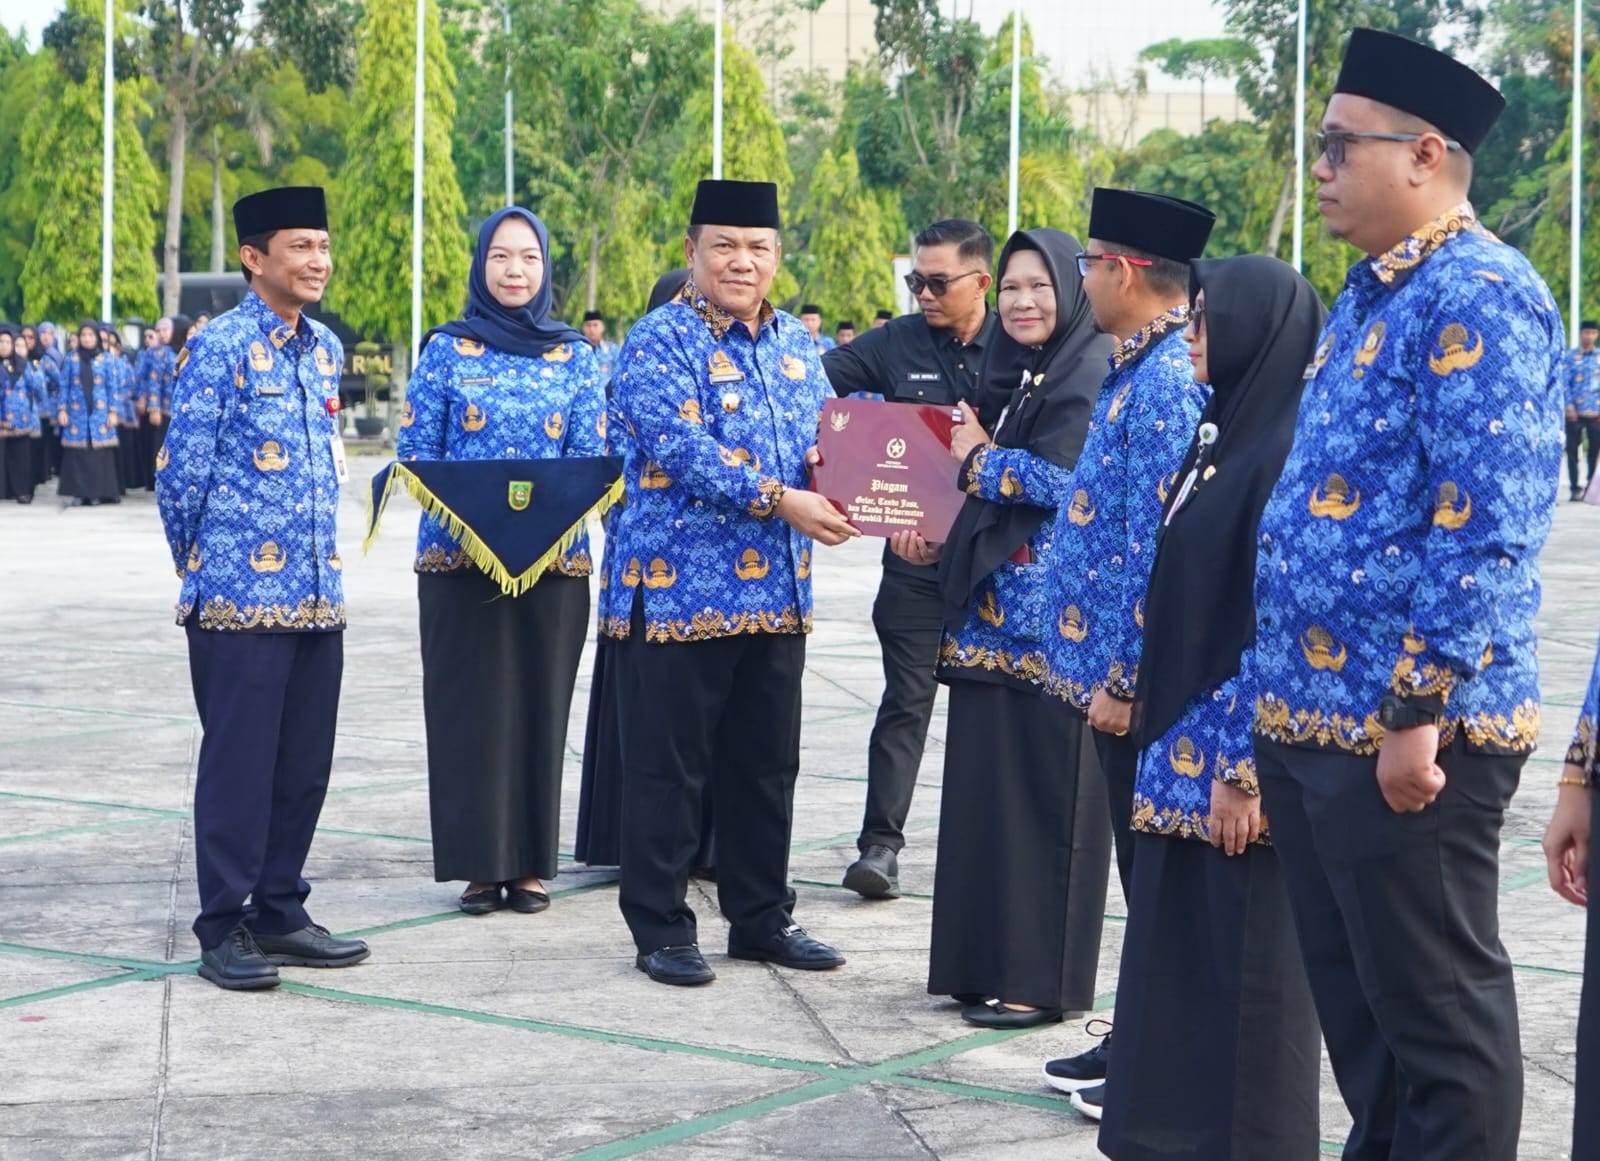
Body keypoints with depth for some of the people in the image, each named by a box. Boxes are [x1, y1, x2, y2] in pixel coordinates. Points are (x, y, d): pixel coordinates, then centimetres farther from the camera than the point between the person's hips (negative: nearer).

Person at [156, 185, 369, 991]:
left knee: (305, 764, 11)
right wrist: (204, 564, 2)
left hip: (317, 596, 7)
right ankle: (222, 930, 8)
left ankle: (280, 913, 22)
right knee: (239, 763, -1)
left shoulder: (326, 348, 12)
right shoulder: (220, 347, -10)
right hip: (241, 597, -7)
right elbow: (179, 471, -8)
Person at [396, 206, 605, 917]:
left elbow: (591, 457, 3)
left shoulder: (574, 356, 8)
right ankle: (478, 862, 7)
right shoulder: (447, 350, 4)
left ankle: (530, 863, 13)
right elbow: (416, 450, 0)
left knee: (539, 705, 4)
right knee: (468, 705, -1)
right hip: (457, 557, -1)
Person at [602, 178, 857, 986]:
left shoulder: (796, 343, 14)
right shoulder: (660, 342, -8)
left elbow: (825, 440, 15)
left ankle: (761, 918, 25)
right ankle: (659, 928, 11)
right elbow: (681, 449, -20)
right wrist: (777, 500, -25)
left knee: (766, 765, 14)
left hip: (778, 593, 7)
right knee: (669, 767, 1)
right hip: (679, 586, -7)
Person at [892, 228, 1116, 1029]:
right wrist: (937, 540, 5)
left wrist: (979, 457, -6)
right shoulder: (1013, 373, 18)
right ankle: (985, 963, 18)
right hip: (991, 603, 9)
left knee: (1043, 791, -3)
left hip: (1052, 613, -9)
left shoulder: (1091, 373, -9)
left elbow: (1069, 482, -20)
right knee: (985, 786, 10)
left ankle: (1041, 978, 3)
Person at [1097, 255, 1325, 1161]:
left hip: (1241, 755, -9)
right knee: (1176, 964, 14)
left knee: (1246, 975, 0)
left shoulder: (1292, 449, -16)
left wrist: (1247, 766, -20)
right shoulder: (1223, 434, 12)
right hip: (1187, 746, 9)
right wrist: (1167, 737, 18)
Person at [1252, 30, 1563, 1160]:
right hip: (1318, 718, 10)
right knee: (1356, 1003, 18)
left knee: (1438, 1012, 0)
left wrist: (1417, 711, -22)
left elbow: (1485, 530, -22)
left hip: (1408, 729, -10)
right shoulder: (1370, 297, 16)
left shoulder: (1477, 297, -15)